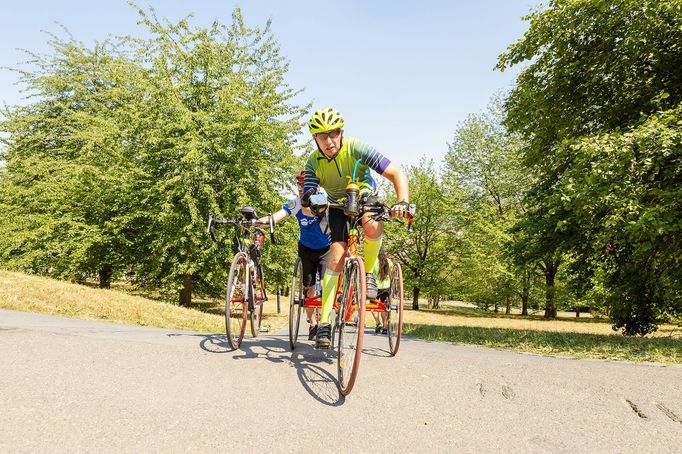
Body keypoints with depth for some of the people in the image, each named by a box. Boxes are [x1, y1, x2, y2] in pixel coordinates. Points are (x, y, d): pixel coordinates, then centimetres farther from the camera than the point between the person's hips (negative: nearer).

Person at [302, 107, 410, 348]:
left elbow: (397, 174, -32)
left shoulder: (356, 148, -27)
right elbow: (307, 203, -26)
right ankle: (324, 322, -13)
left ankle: (369, 273, -7)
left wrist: (403, 202, -49)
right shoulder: (314, 162, -19)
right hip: (338, 205, 2)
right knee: (337, 253, -16)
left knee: (372, 226, -37)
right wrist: (309, 202, -51)